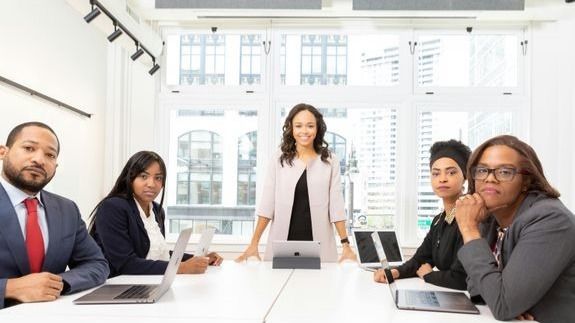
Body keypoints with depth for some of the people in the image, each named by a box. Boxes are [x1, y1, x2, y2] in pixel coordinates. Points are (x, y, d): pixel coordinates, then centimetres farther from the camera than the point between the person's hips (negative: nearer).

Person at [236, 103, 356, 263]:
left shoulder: (330, 161, 4)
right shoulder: (278, 161, 4)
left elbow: (336, 205, 1)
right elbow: (267, 204, 2)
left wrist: (346, 245, -5)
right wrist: (254, 243, -5)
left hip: (318, 245, 0)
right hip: (282, 245, 1)